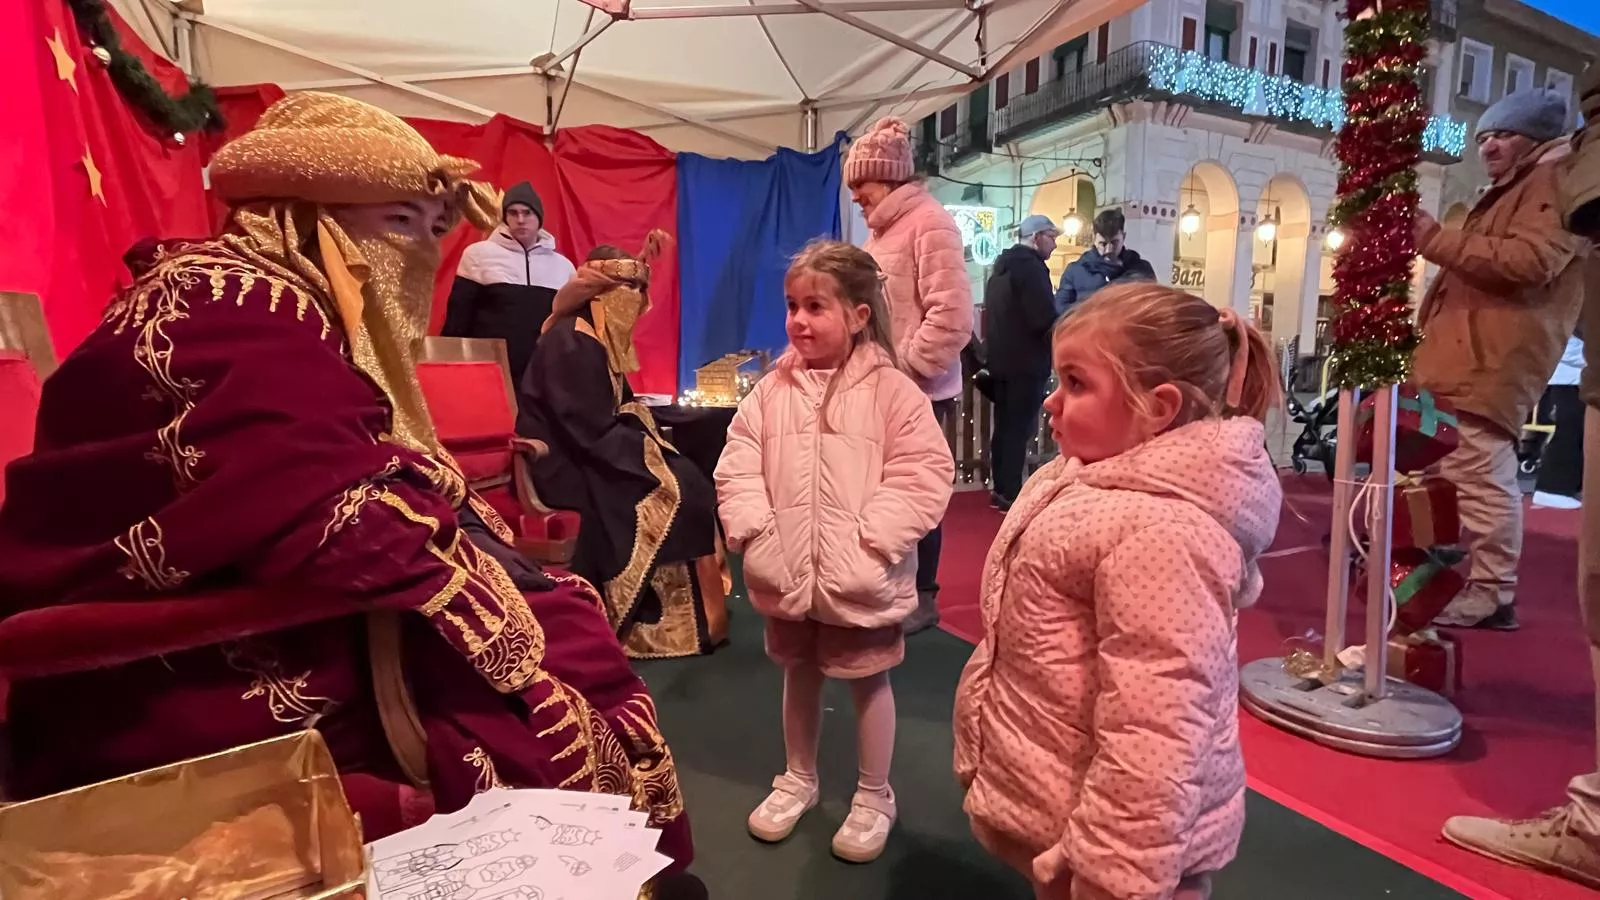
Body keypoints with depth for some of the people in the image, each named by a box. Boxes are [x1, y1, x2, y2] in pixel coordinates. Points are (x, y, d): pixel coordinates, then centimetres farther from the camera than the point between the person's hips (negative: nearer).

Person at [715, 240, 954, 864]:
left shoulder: (890, 390, -11)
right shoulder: (772, 390, 0)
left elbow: (924, 475, -15)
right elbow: (738, 467, 0)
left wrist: (871, 544, -21)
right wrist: (755, 532, -12)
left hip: (859, 576, -3)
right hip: (787, 572, 4)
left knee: (868, 679, 15)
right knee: (799, 672, 22)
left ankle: (874, 797, 37)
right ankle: (799, 778, 46)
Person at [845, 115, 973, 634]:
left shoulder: (929, 222, -12)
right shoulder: (883, 229, 15)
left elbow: (951, 317, -21)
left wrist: (904, 368, -19)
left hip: (920, 392, -9)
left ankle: (923, 597, 17)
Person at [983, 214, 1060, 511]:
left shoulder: (1002, 266, 15)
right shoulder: (1031, 266, -14)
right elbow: (1045, 319, -22)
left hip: (1001, 359, 9)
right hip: (1025, 362, -9)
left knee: (1004, 426, 13)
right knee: (1019, 428, -4)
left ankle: (1000, 488, 20)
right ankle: (1011, 494, 0)